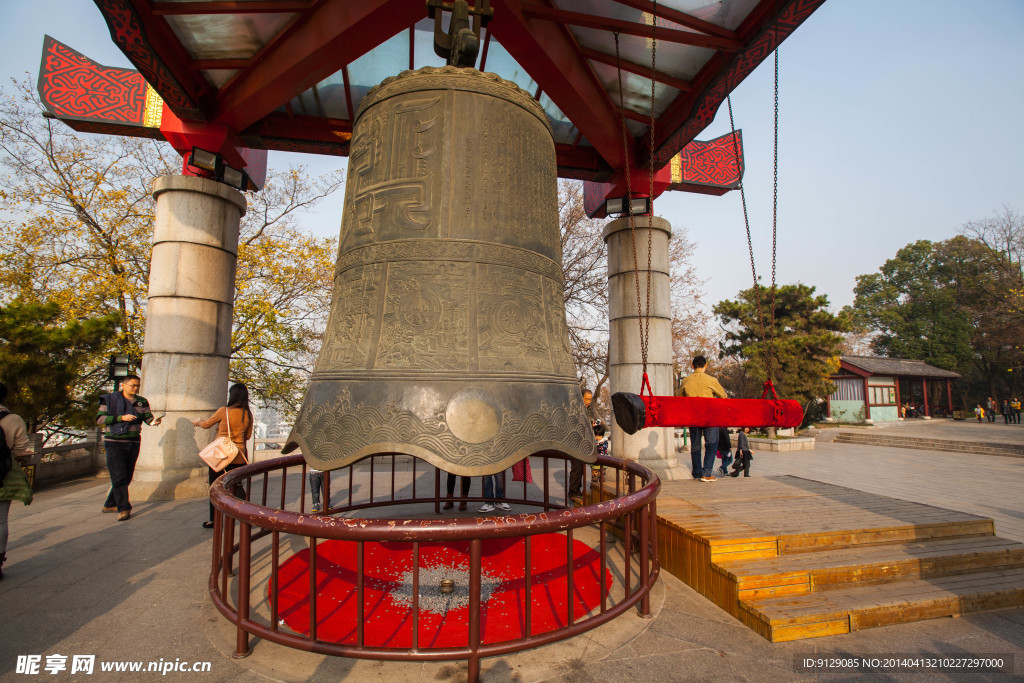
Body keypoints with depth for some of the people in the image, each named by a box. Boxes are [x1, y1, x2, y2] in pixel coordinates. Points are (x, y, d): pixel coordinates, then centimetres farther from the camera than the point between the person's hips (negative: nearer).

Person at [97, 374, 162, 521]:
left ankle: (110, 505, 26)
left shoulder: (141, 402, 8)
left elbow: (148, 418, 4)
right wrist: (121, 418, -20)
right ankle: (124, 509, -7)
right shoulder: (110, 399, -2)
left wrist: (154, 421, -19)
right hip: (114, 443, -4)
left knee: (127, 477, 9)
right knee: (119, 477, -10)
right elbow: (99, 419, -8)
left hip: (133, 443, 5)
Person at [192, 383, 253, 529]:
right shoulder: (248, 414, 0)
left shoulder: (224, 411, -10)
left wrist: (197, 422, 25)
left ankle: (214, 520, 17)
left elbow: (206, 424, 5)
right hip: (239, 456, 4)